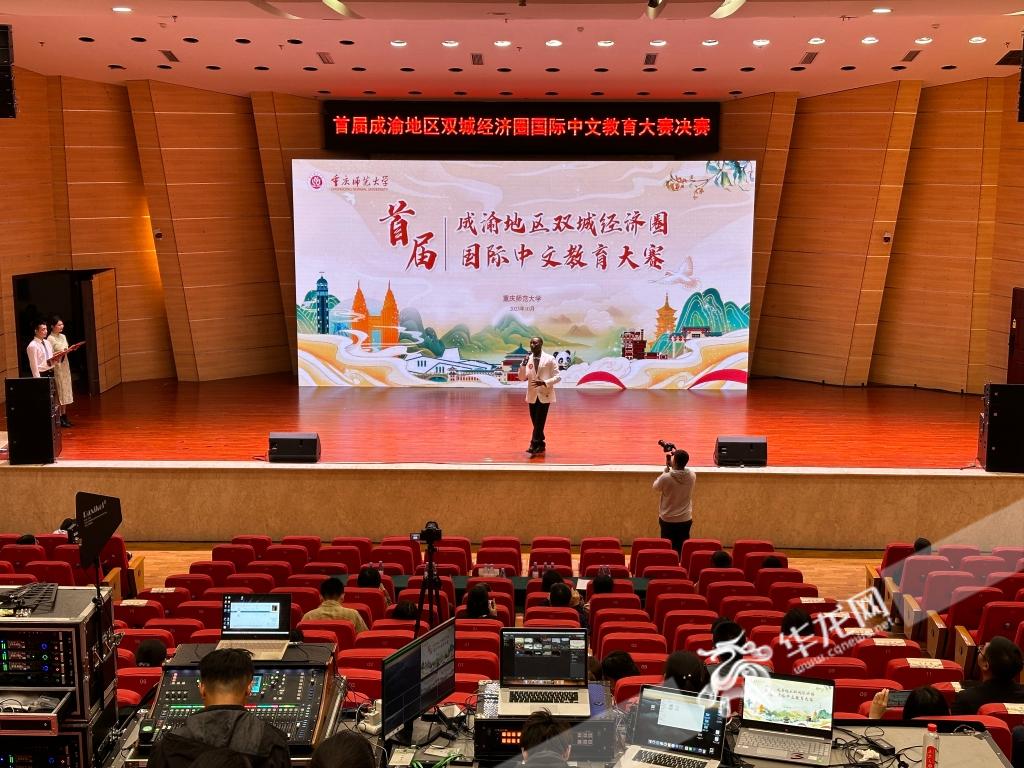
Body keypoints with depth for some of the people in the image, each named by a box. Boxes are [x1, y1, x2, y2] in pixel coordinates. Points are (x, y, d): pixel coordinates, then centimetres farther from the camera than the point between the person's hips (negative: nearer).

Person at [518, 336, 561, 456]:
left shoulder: (550, 359, -5)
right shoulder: (528, 359, 6)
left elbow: (558, 377, -6)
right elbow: (522, 378, 3)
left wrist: (545, 382, -21)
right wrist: (523, 364, -13)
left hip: (544, 395, -4)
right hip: (532, 395, 4)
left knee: (539, 422, -10)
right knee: (536, 422, 9)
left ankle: (534, 446, -8)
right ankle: (540, 446, 21)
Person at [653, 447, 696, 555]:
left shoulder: (666, 477, -23)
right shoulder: (692, 475, -12)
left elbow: (656, 487, -1)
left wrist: (666, 468, -2)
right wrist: (672, 466, 4)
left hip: (667, 520, -2)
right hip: (685, 520, 2)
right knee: (683, 550, 13)